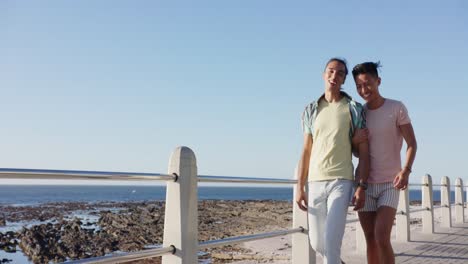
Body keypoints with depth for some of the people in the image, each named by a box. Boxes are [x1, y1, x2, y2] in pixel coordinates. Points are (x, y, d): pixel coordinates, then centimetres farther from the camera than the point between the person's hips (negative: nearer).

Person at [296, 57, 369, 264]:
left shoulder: (354, 109, 2)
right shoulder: (311, 110, 11)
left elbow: (363, 152, -1)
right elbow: (306, 152, 10)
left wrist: (362, 187, -9)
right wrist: (300, 188, 5)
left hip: (341, 182, -4)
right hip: (316, 183, 4)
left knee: (331, 240, -16)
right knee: (316, 243, 11)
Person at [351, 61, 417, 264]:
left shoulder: (397, 108, -5)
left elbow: (411, 143, -5)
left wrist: (405, 170, -22)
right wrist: (354, 141, -11)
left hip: (390, 184, -3)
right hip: (365, 184, 4)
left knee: (382, 238, -15)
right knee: (370, 240, 6)